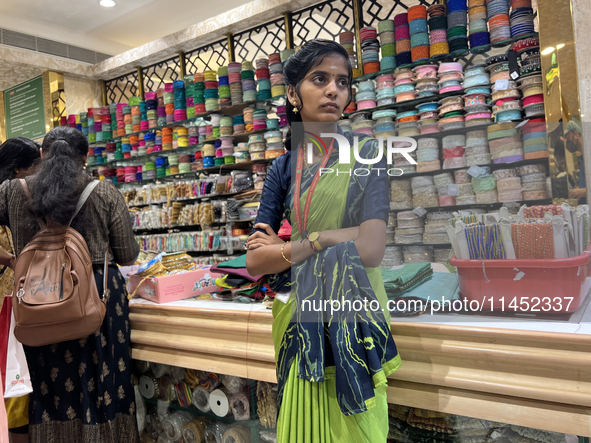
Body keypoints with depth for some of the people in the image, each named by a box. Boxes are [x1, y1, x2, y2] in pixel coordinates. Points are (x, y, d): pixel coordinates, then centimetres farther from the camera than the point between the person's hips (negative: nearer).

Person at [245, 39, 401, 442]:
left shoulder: (365, 152, -6)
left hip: (353, 313, -3)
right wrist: (317, 243, -15)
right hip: (300, 315, 4)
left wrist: (288, 247, -11)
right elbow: (254, 263, -1)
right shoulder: (284, 167, 4)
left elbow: (371, 248, -20)